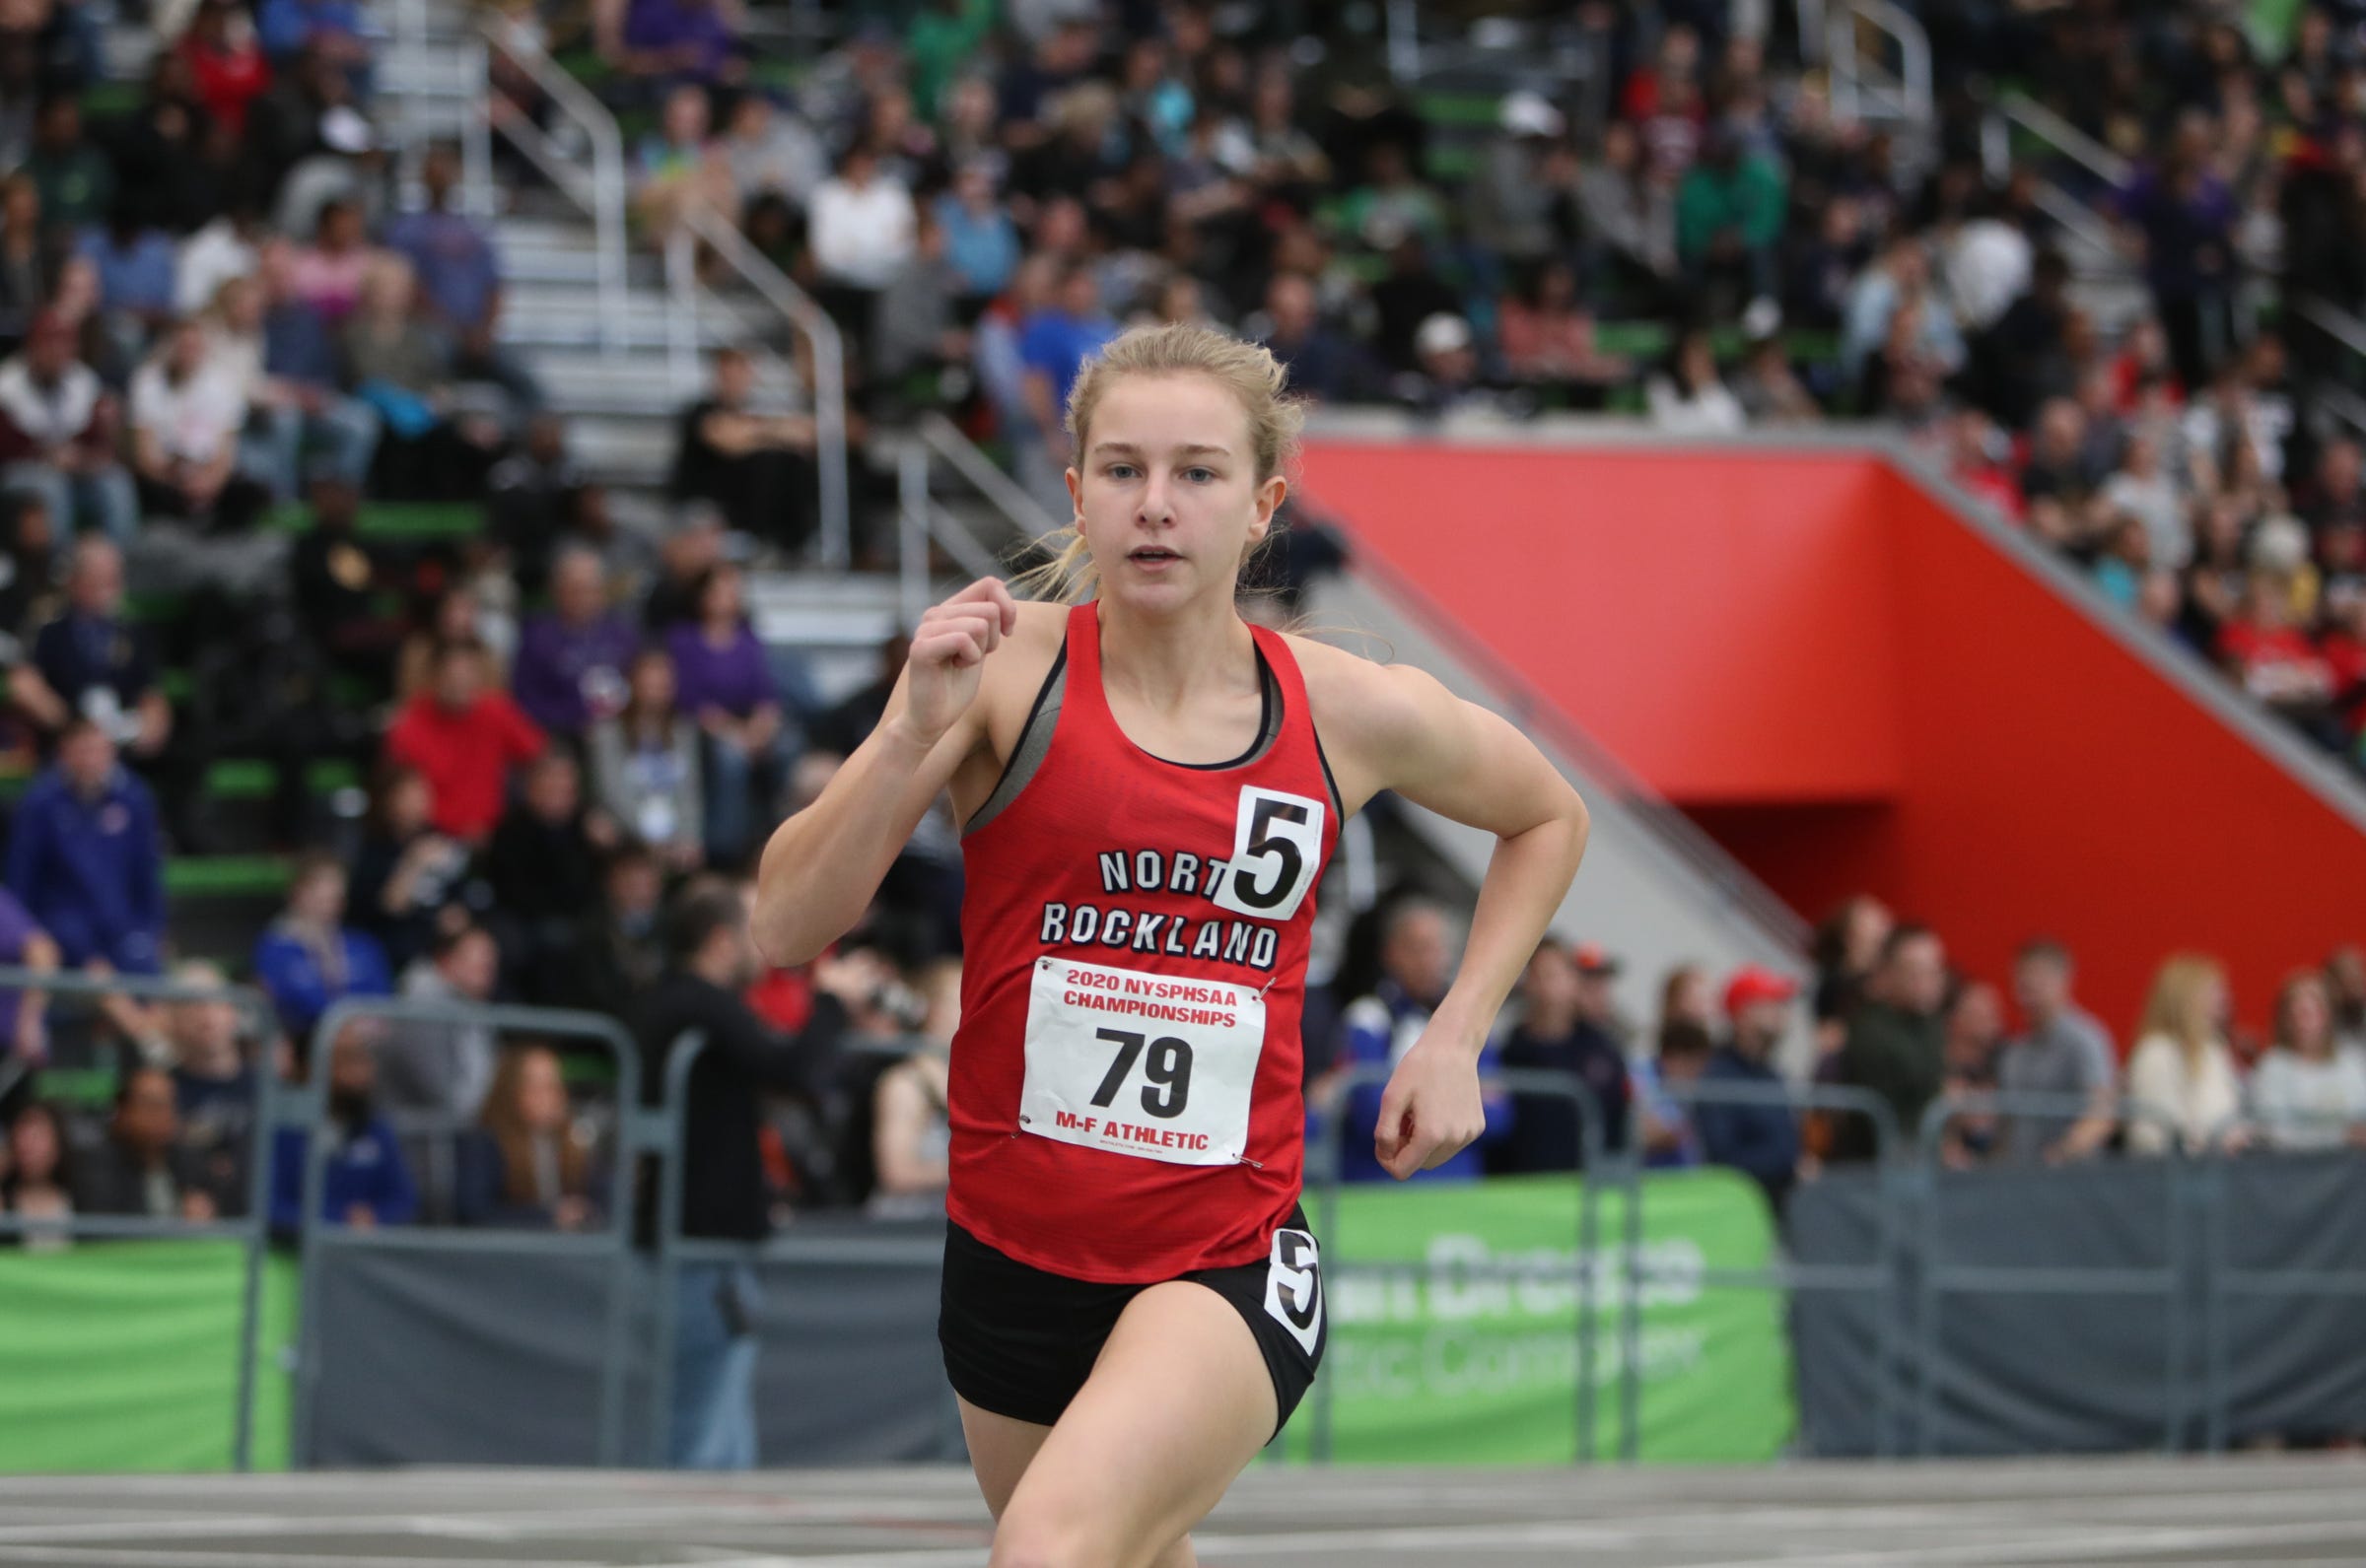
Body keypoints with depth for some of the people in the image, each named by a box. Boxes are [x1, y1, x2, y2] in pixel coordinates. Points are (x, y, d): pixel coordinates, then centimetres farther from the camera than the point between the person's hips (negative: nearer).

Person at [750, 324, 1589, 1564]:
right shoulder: (1007, 666, -7)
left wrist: (1455, 1038, 9)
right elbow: (787, 929, -12)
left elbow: (1547, 817, 20)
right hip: (1011, 1260, 2)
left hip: (1230, 1268, -2)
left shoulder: (1351, 714, -2)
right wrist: (919, 731, -25)